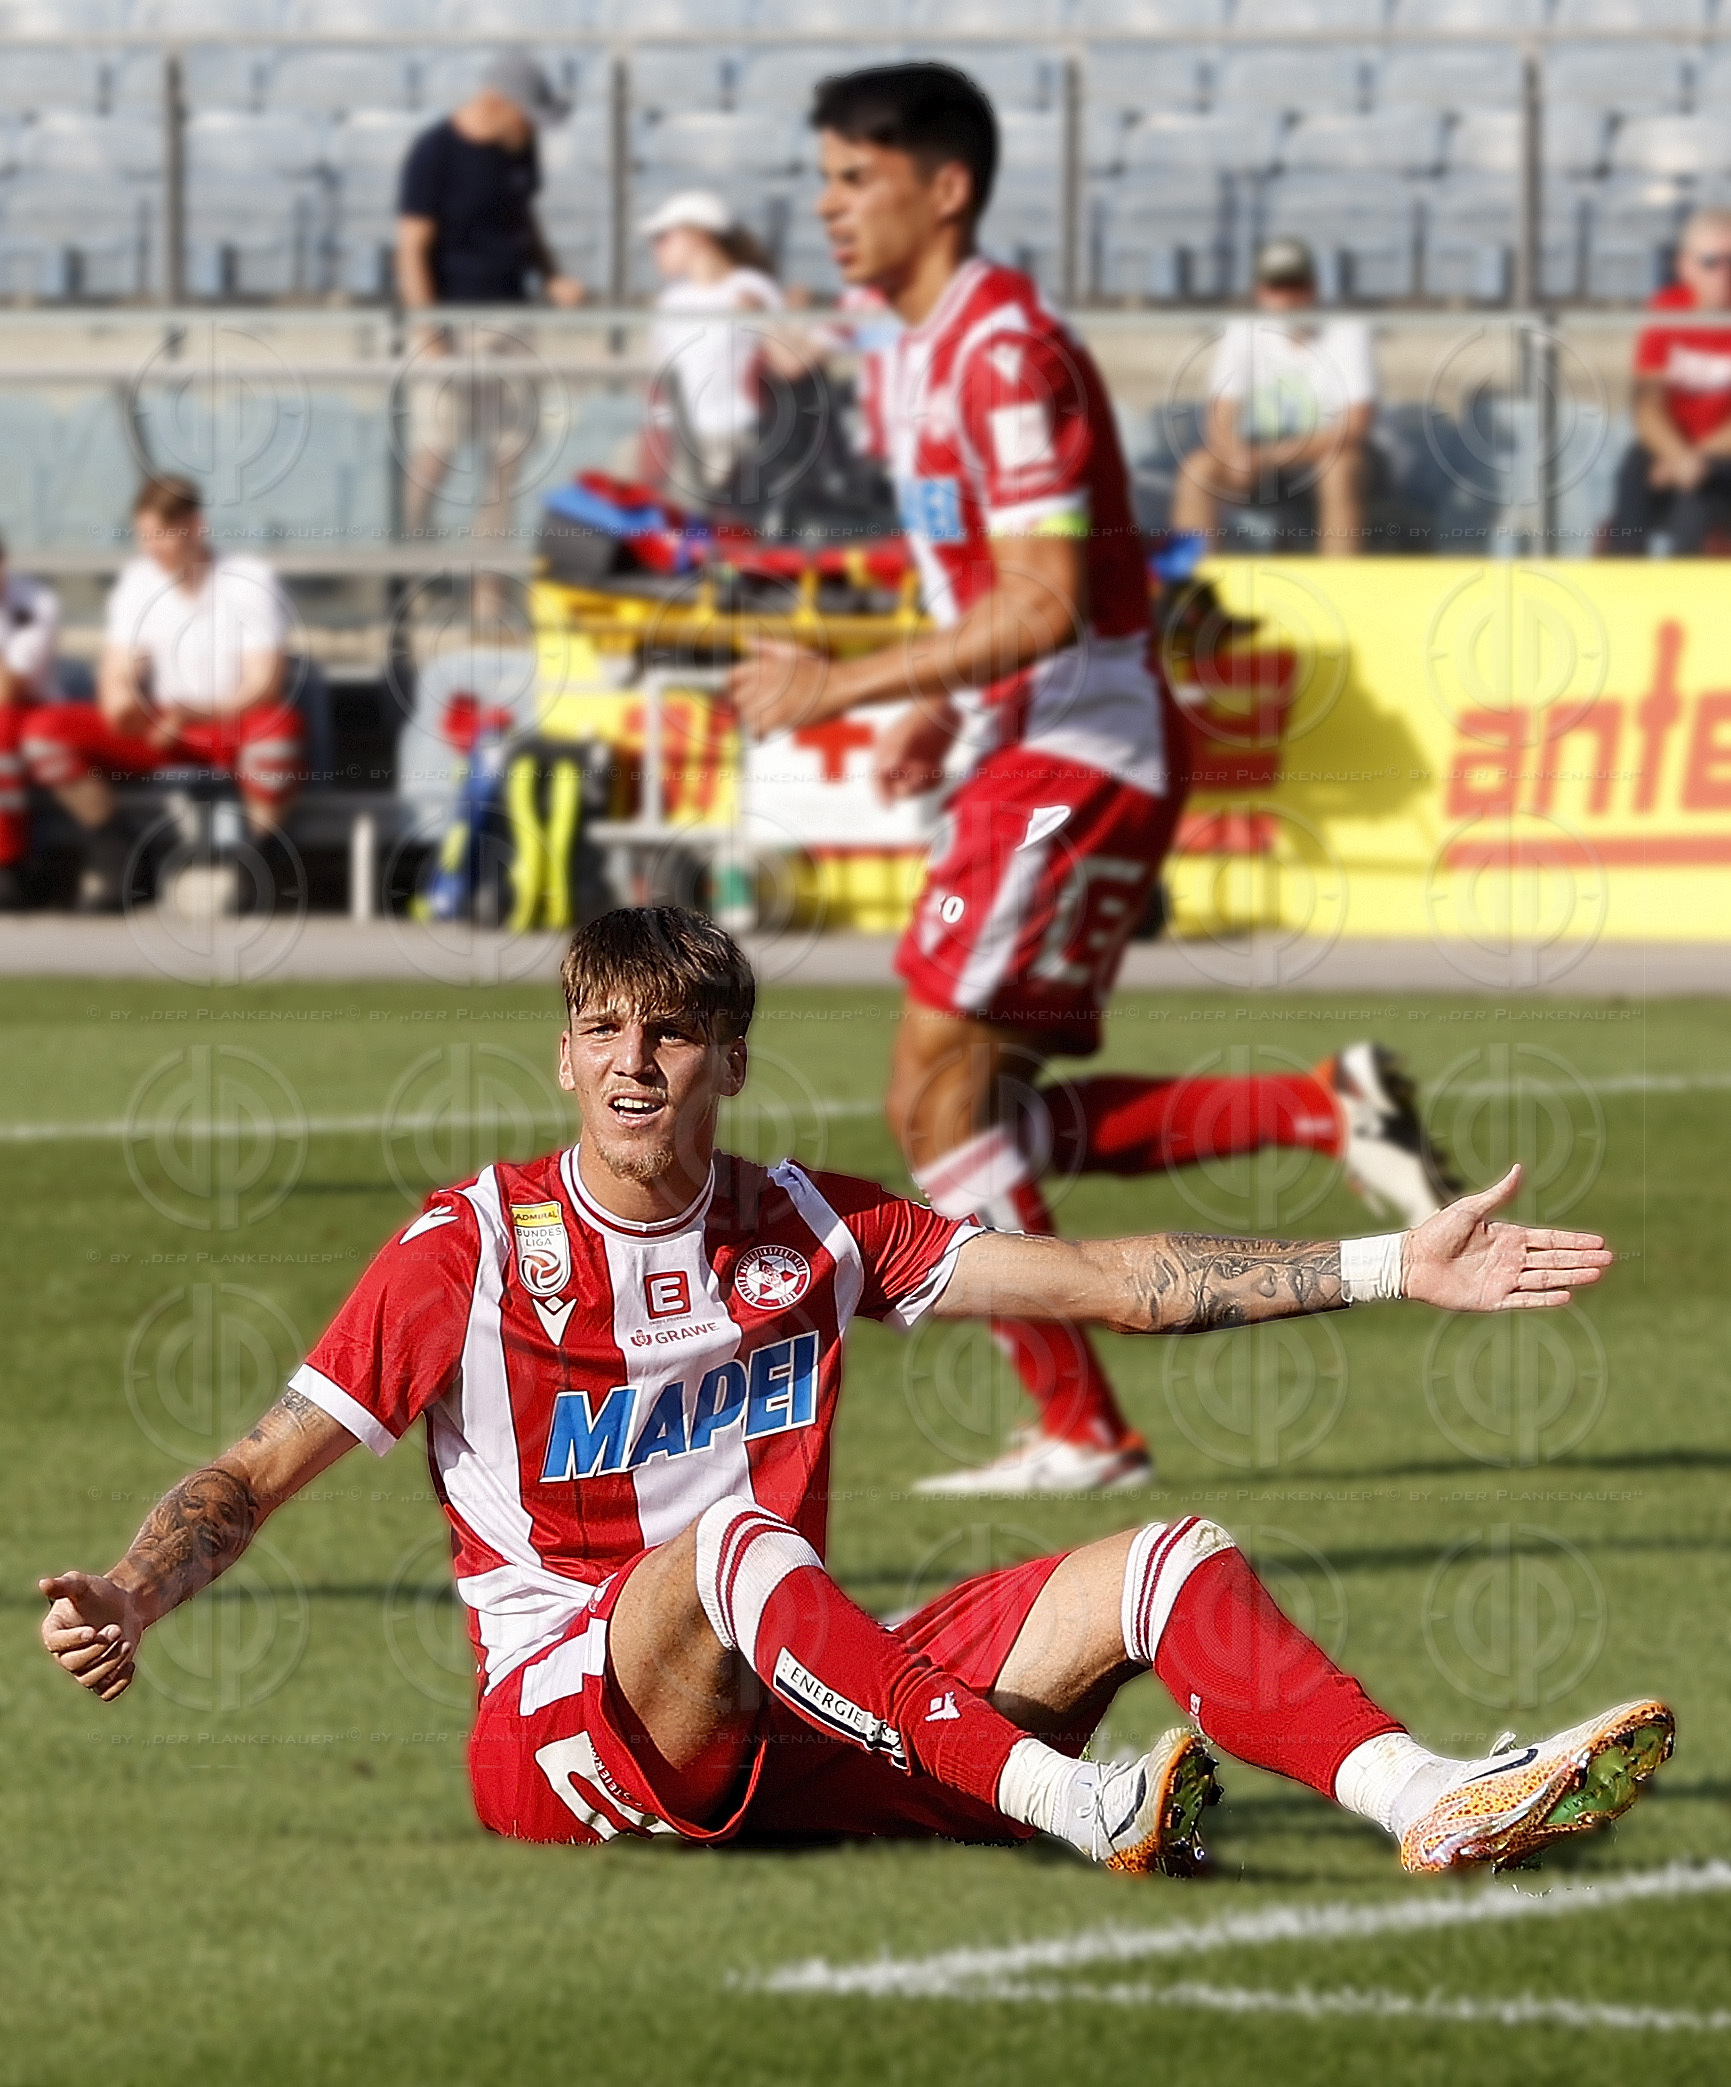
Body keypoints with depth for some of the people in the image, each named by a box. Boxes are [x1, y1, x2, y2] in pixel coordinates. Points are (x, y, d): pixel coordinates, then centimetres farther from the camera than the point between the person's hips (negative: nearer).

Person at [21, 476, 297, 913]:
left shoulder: (251, 580, -10)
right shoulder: (138, 581, 2)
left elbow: (264, 684, -17)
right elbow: (117, 675, 1)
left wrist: (198, 712, -36)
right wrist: (121, 703, -26)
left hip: (236, 728, -4)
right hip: (161, 730, 4)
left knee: (278, 724, -41)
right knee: (45, 728, -17)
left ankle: (265, 848, -20)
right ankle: (111, 846, -6)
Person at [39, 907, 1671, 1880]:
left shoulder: (806, 1231, 11)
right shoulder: (470, 1250, 0)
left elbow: (1108, 1282, 9)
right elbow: (258, 1474, 0)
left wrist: (1398, 1268, 3)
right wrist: (126, 1602, -20)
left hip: (791, 1732, 5)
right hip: (569, 1734, -5)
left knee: (1168, 1565, -11)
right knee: (735, 1547, -37)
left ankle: (1439, 1806, -34)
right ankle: (1082, 1808, -49)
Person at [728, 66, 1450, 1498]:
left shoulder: (1007, 354, -17)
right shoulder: (912, 359, 15)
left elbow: (1046, 604, -24)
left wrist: (845, 686, -21)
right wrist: (936, 711, 10)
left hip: (1078, 761, -10)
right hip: (1024, 757, 10)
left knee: (938, 1097, -10)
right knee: (984, 1112, 8)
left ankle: (1080, 1433, -5)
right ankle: (1326, 1115, 9)